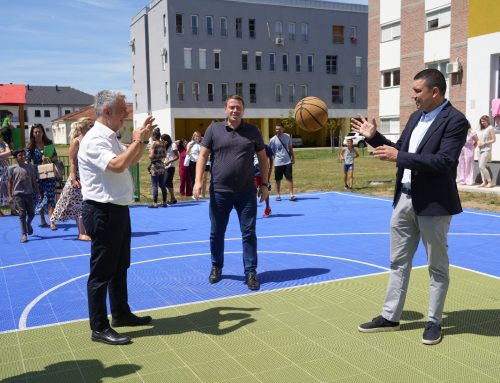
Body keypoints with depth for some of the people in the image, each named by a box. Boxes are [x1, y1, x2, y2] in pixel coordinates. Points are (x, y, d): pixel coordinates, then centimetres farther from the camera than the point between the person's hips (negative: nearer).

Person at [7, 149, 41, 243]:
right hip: (18, 194, -3)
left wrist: (38, 193, 6)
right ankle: (24, 234, -2)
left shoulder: (30, 167, 6)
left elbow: (34, 181, 10)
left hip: (29, 193, 3)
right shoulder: (12, 168, 0)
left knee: (31, 213, 8)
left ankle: (28, 224, 41)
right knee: (22, 213, -6)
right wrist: (10, 196, -3)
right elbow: (10, 183, 1)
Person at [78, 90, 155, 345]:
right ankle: (99, 328, 8)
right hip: (103, 212, -10)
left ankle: (121, 314, 34)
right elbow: (118, 165, -32)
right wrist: (137, 140, -19)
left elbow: (131, 161, 25)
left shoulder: (111, 138, 13)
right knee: (101, 271, -2)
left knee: (119, 267, 19)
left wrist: (143, 140, 10)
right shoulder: (94, 140, -17)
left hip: (118, 210, 10)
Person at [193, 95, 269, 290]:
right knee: (216, 232, 12)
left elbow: (263, 158, 10)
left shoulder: (253, 131, 4)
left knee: (249, 233, 2)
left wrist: (264, 184, 6)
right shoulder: (214, 129, 2)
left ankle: (251, 272, 11)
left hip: (246, 192, 0)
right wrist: (198, 181, -8)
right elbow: (203, 155, 1)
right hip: (219, 191, 0)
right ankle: (216, 267, 31)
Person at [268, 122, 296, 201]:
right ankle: (278, 195, 18)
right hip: (278, 163, -2)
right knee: (278, 180, 6)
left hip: (287, 162, 2)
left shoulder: (287, 137, 2)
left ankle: (291, 195, -1)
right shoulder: (273, 140, -7)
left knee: (290, 178, -2)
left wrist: (293, 157, 11)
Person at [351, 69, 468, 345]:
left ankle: (434, 322, 22)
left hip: (434, 204, -8)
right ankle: (390, 317, 24)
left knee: (437, 266, 8)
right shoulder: (416, 117, 10)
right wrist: (374, 137, 6)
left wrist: (399, 157, -25)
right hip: (404, 200, 8)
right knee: (398, 262, 13)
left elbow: (444, 162, -24)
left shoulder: (455, 120, -14)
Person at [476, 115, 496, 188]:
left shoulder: (490, 128, -2)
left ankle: (490, 182, -10)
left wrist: (484, 143, -13)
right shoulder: (481, 129, 17)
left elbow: (493, 140, -6)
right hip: (480, 150, 7)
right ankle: (484, 182, 8)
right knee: (481, 167, 4)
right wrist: (478, 142, 2)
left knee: (481, 166, -15)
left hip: (486, 150, -7)